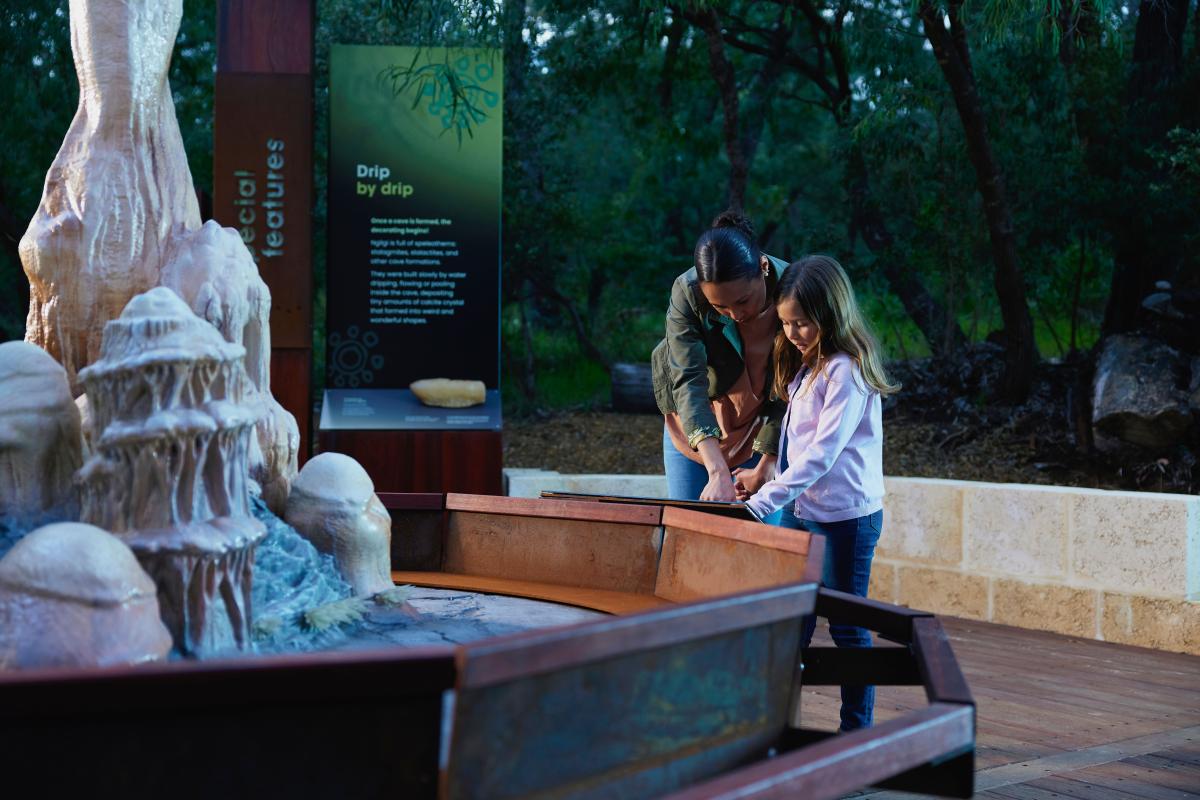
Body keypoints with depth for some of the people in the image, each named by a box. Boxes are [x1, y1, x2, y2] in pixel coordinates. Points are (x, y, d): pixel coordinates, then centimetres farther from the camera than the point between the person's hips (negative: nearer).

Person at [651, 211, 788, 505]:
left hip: (763, 424, 0)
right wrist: (718, 472, -45)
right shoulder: (686, 293, -28)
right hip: (694, 420, 0)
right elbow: (688, 382, -35)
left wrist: (765, 468, -23)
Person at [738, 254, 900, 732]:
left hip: (845, 517, -8)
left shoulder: (846, 371, -17)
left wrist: (760, 504, -26)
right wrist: (760, 476, 6)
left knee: (846, 627, 2)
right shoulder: (805, 366, 11)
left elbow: (822, 454, -23)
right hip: (800, 511, 8)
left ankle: (857, 730, 13)